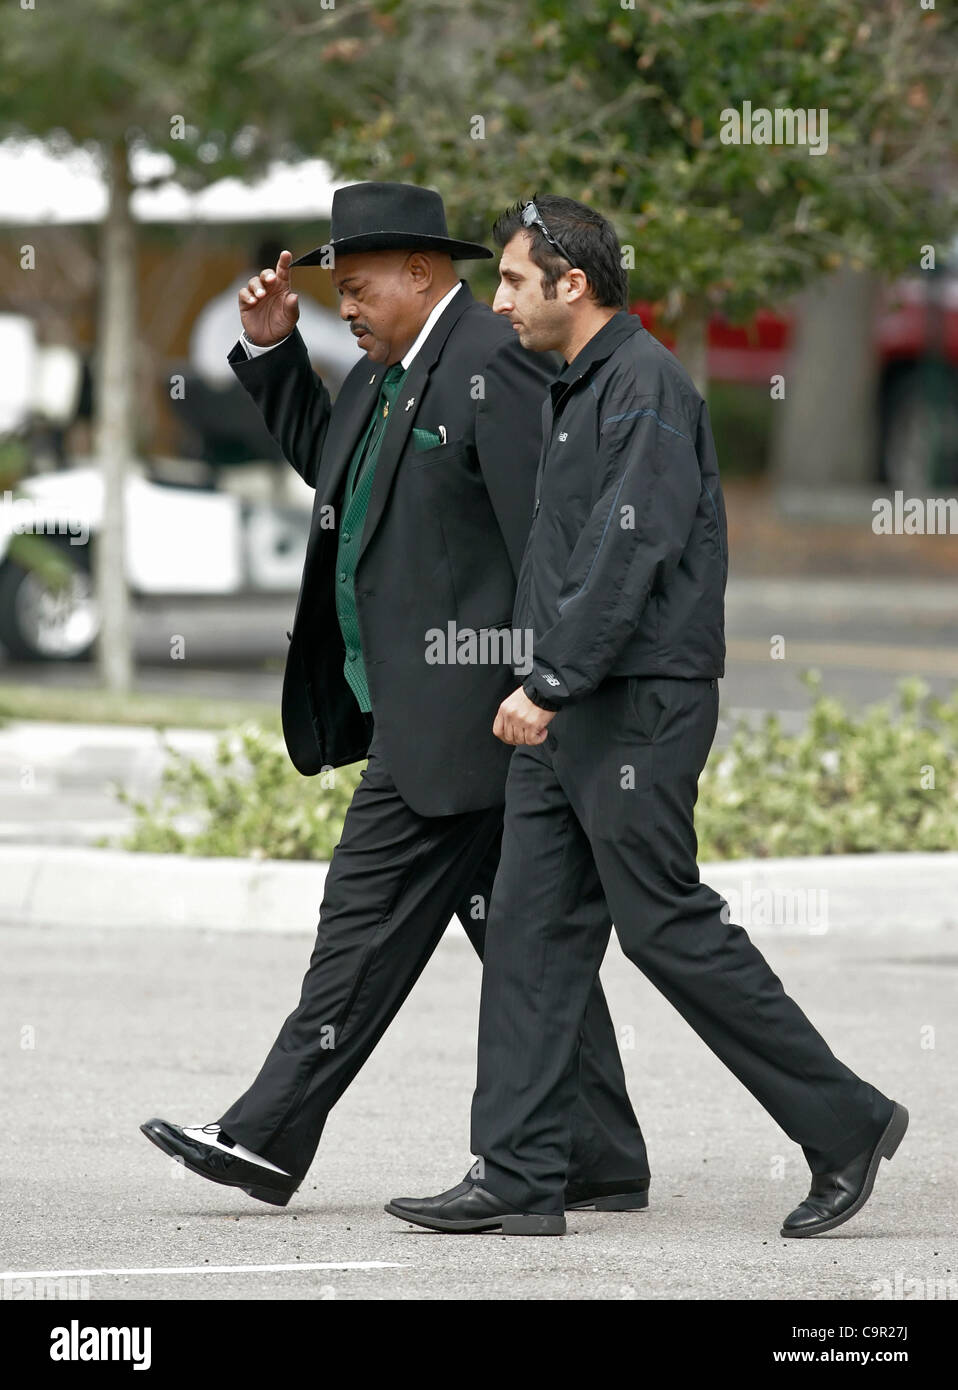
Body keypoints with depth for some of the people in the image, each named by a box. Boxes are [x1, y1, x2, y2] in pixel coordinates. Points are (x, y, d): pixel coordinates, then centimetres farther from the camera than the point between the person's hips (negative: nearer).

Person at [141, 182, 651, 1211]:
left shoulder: (496, 364, -14)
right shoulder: (394, 368, 16)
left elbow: (551, 534, -19)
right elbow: (326, 460, 33)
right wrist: (271, 348, 19)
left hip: (456, 708, -10)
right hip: (425, 709, 10)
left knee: (371, 917, -7)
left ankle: (268, 1139, -5)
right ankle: (600, 1161, 12)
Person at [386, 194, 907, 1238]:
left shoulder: (645, 385, -13)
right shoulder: (575, 391, 19)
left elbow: (631, 551, -21)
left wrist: (547, 684, -21)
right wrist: (542, 688, 18)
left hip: (637, 709, -10)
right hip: (564, 717, 10)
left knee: (669, 928, -6)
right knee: (528, 929, 4)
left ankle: (844, 1124, 4)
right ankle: (517, 1180, 3)